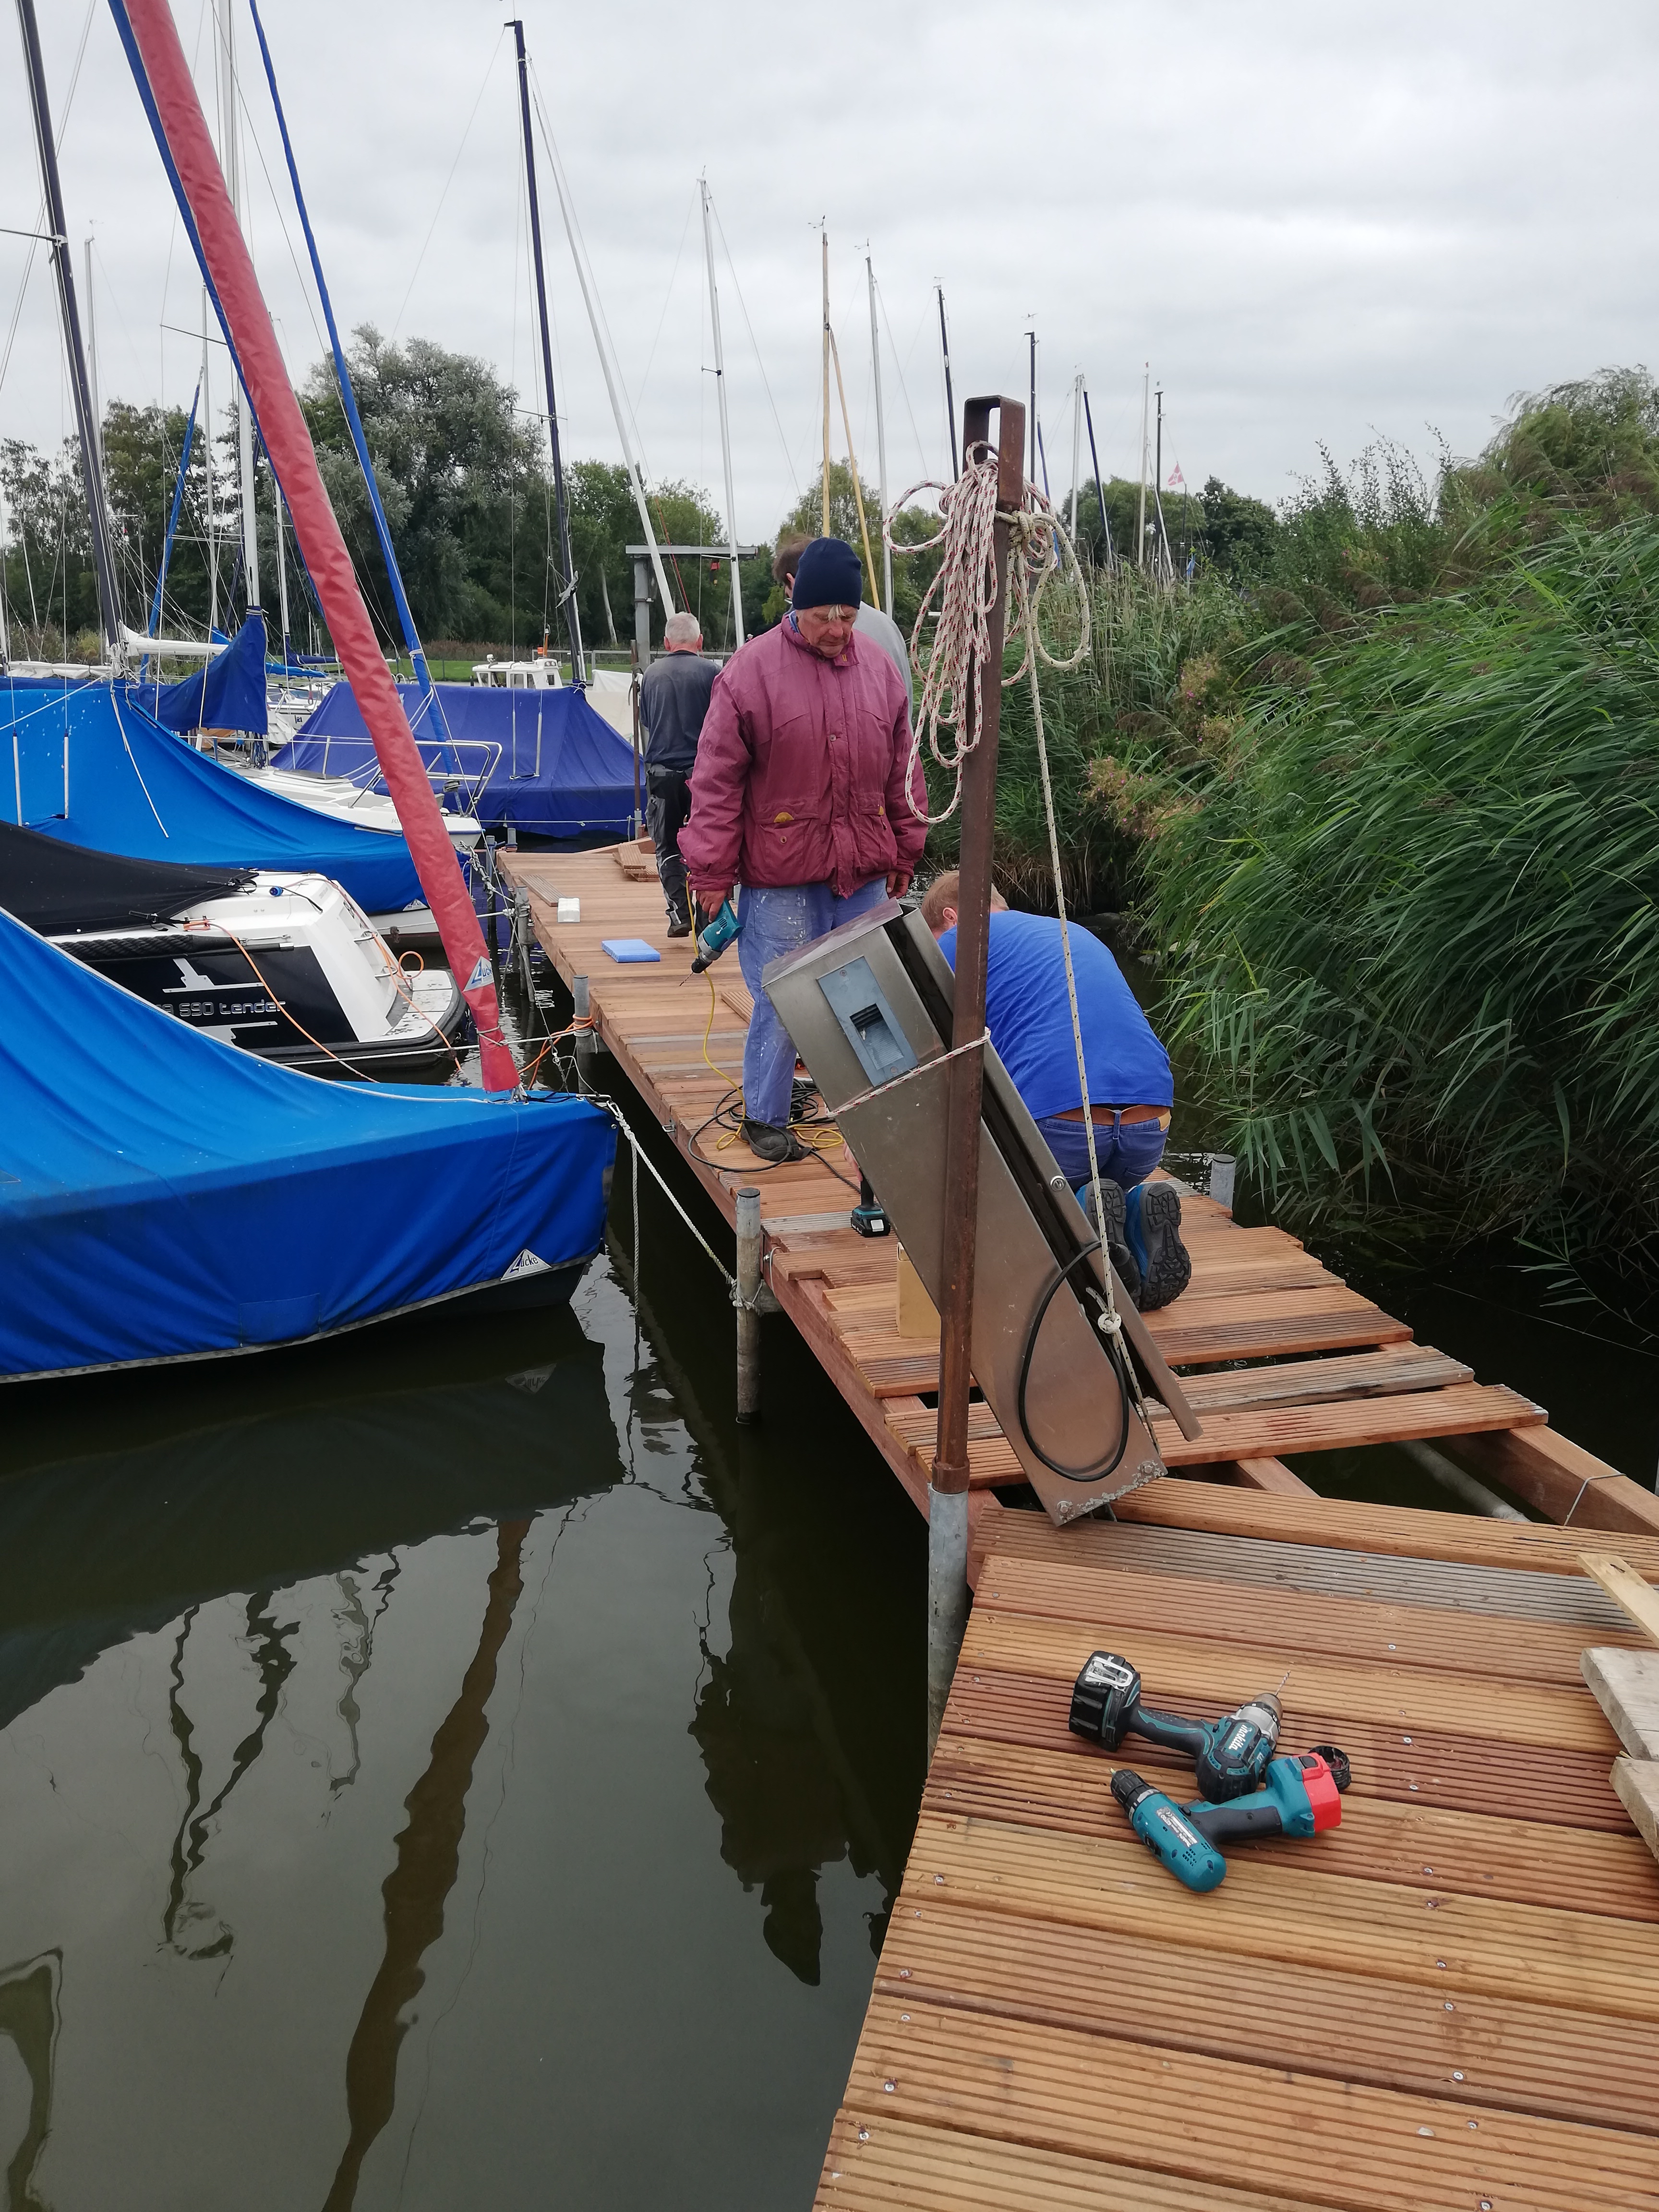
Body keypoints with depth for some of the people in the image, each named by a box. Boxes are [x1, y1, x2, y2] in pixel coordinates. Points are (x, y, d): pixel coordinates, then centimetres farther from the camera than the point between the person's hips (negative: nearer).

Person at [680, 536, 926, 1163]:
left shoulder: (879, 669, 7)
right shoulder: (751, 671, -7)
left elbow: (902, 772, 15)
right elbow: (717, 781, -6)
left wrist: (904, 853, 16)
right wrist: (712, 873, -7)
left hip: (864, 875, 4)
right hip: (780, 878, -4)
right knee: (781, 1004, 1)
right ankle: (765, 1119, 19)